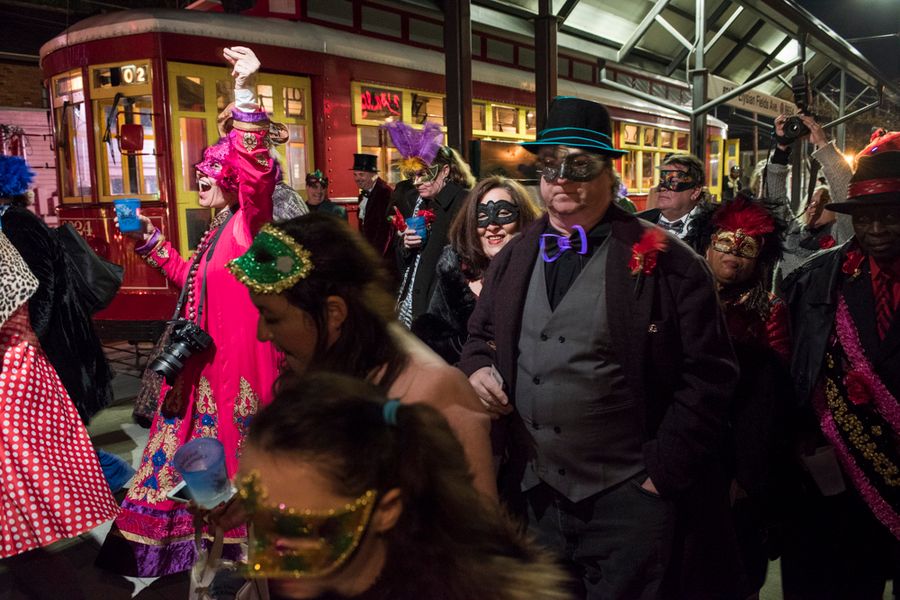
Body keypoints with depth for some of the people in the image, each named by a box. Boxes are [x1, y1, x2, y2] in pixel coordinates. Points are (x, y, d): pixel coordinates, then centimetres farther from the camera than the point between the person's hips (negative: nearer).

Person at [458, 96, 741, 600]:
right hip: (534, 494, 5)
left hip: (630, 498, -5)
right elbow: (481, 335, 18)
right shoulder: (514, 257, 6)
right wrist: (478, 366, -4)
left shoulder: (664, 261, -10)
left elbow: (708, 373, -8)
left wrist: (664, 470, -10)